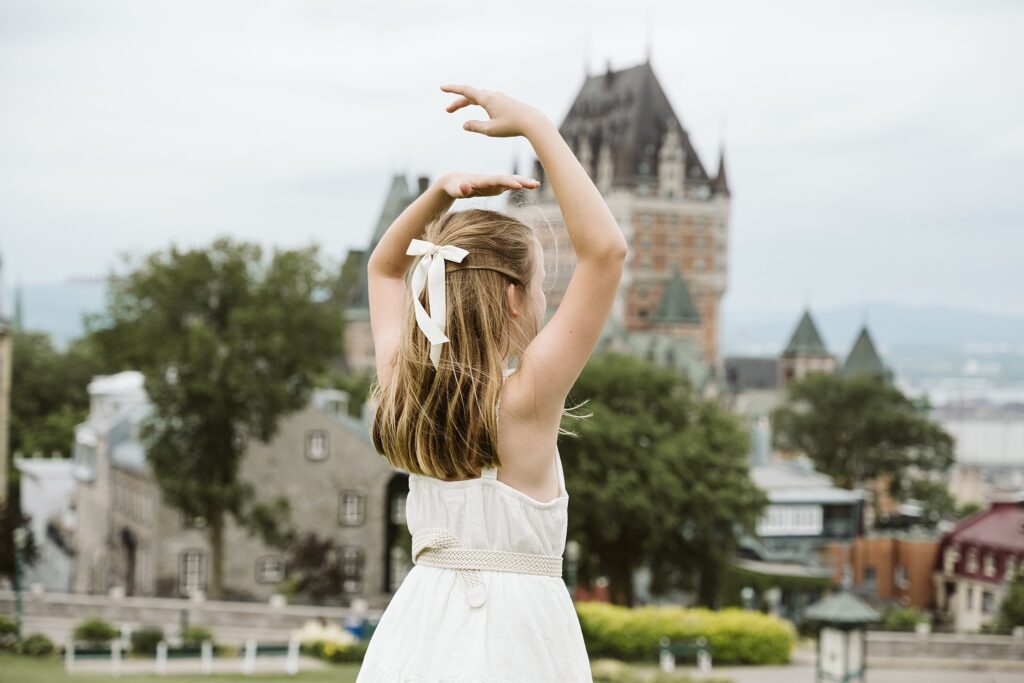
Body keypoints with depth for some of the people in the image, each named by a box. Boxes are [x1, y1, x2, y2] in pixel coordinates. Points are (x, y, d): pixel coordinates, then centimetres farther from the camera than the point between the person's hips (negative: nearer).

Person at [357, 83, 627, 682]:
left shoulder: (407, 388, 4)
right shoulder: (526, 397, -13)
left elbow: (385, 267, 24)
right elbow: (606, 250, -16)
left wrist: (444, 192, 10)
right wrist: (536, 126, -12)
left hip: (423, 629, 6)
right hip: (514, 631, -6)